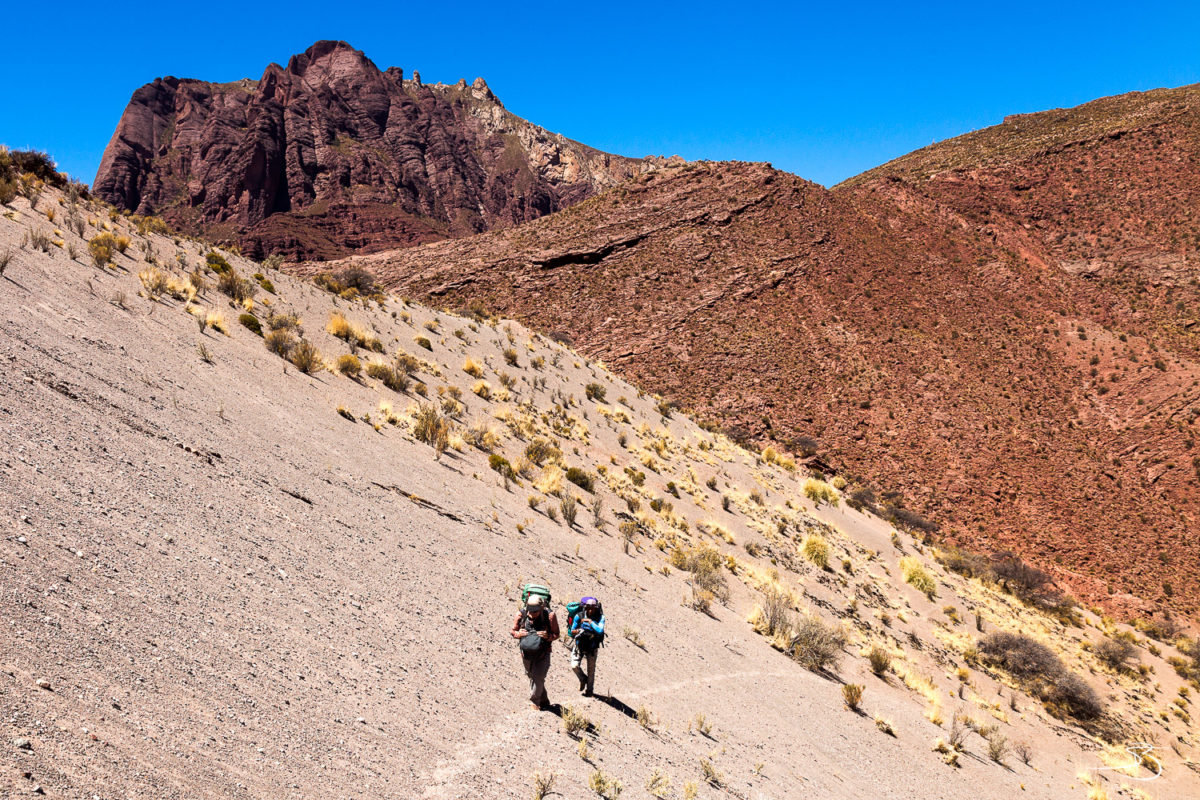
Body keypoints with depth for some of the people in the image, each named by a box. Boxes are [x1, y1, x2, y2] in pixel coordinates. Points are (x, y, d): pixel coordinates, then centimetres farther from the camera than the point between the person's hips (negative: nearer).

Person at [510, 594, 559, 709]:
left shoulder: (549, 615, -18)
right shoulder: (521, 615, -13)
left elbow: (556, 634, -6)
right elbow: (513, 631, 2)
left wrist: (548, 636, -27)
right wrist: (519, 634, -20)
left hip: (543, 653, -3)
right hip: (527, 653, 3)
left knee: (538, 677, -13)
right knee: (532, 677, 14)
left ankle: (534, 702, 6)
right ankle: (544, 702, 32)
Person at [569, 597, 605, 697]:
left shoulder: (600, 617, -14)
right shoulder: (579, 616, -12)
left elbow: (600, 631, -29)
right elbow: (572, 631, -1)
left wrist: (590, 621, -26)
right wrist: (578, 631, -23)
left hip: (592, 648, 0)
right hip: (579, 646, 0)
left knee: (591, 669, 9)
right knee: (575, 666, -13)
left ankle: (589, 690, 32)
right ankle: (583, 679, 20)